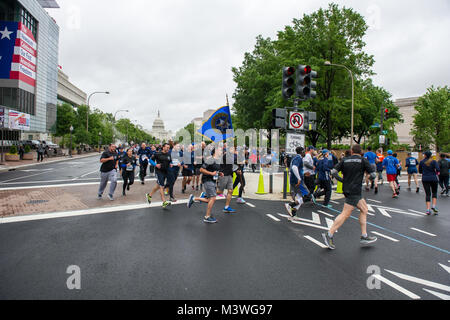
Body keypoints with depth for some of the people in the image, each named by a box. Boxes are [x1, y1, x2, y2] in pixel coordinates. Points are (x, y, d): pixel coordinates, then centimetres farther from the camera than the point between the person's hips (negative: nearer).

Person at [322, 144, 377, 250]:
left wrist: (342, 180, 15)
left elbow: (333, 172, 3)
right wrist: (373, 168, 17)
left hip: (347, 189, 7)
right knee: (345, 214, -8)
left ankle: (364, 236, 20)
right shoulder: (363, 160, -3)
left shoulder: (345, 160, 8)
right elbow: (373, 175, -4)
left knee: (364, 209, 18)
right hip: (354, 190, -7)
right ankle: (329, 235, -11)